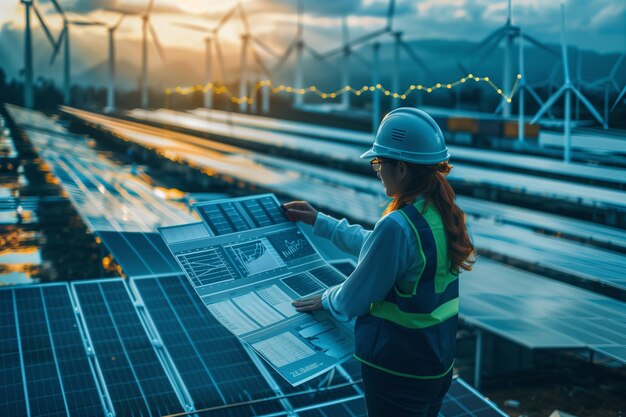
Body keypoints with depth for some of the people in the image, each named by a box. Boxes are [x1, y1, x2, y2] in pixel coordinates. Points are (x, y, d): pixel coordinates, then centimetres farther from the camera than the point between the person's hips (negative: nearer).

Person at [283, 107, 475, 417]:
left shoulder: (397, 226, -28)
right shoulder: (439, 212, 0)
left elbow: (357, 295, -16)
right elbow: (376, 246, 14)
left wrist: (326, 300, 6)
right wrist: (319, 221, 20)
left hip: (397, 370, -8)